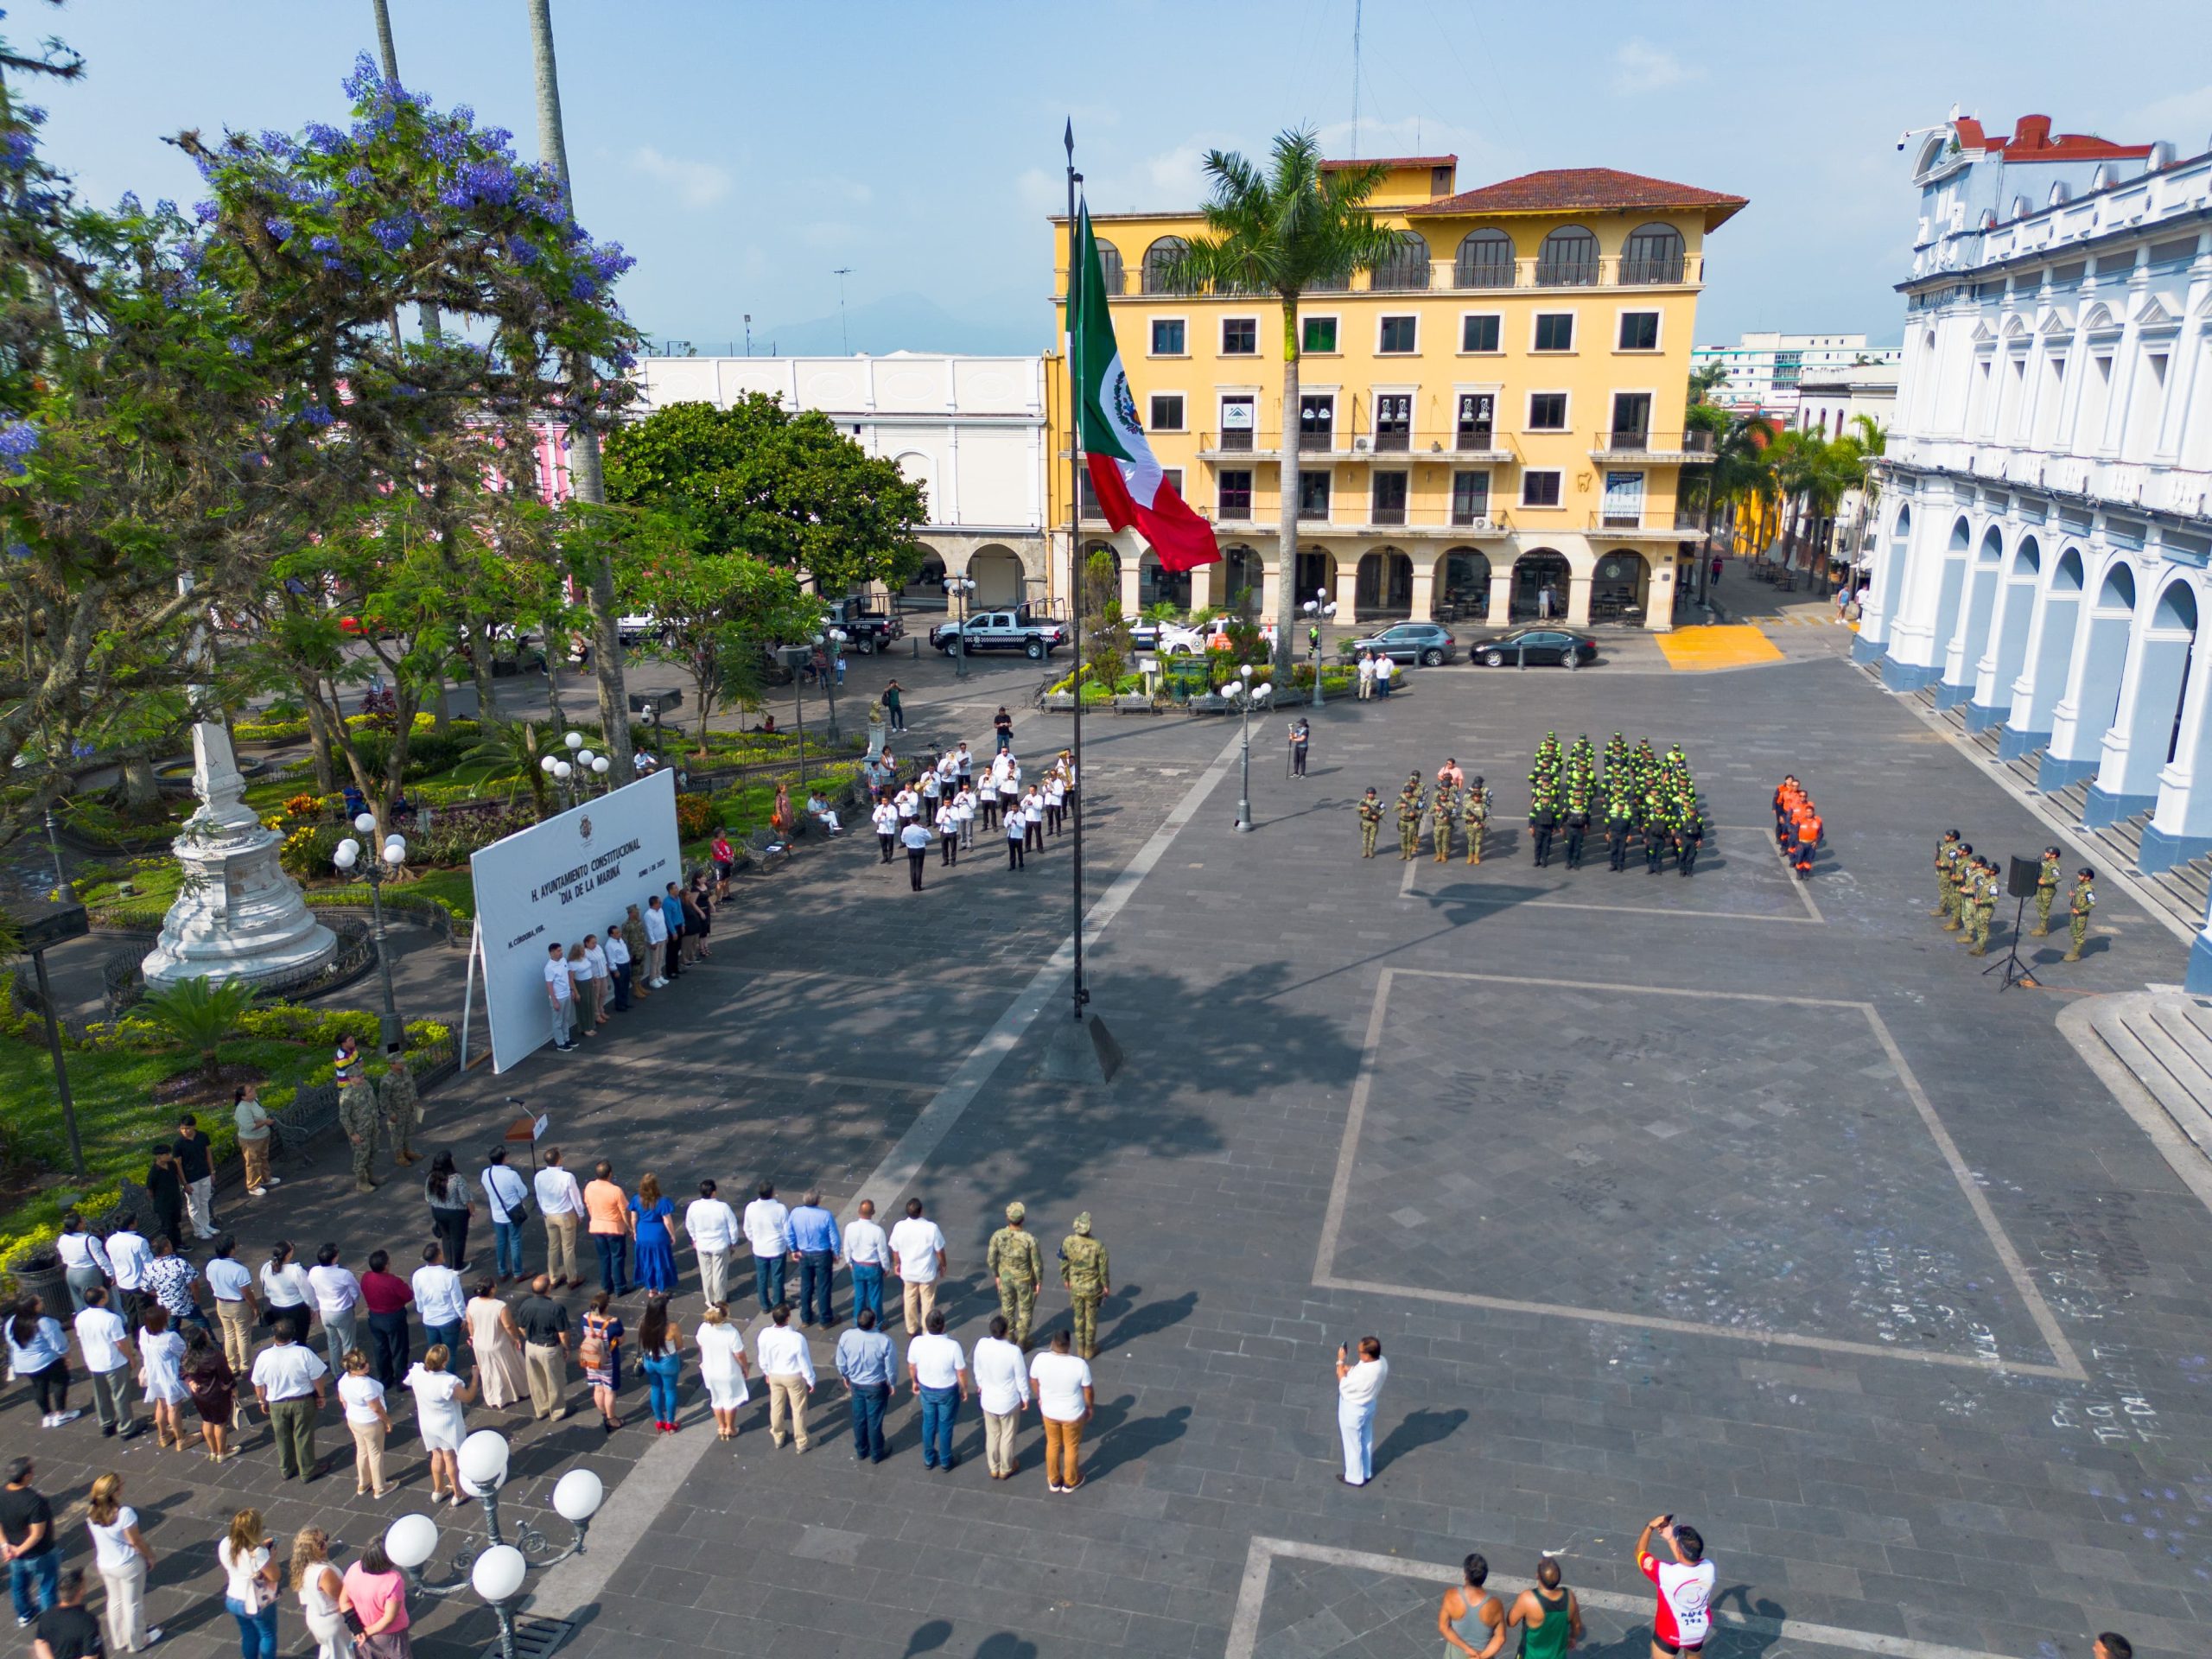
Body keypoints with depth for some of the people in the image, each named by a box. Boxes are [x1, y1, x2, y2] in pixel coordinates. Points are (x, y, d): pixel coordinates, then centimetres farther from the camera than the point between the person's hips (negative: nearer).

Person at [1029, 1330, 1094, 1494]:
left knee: (1052, 1444, 27)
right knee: (1072, 1447, 23)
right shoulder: (1079, 1364, -30)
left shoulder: (1040, 1359, -24)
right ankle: (1070, 1482, 44)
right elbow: (1087, 1390, -15)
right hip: (1072, 1414, -2)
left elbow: (1034, 1381, -4)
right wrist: (1090, 1407, 5)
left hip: (1049, 1412, 2)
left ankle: (1054, 1481, 45)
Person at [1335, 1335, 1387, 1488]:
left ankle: (1355, 1477, 38)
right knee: (1367, 1439, 27)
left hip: (1353, 1410, -7)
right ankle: (1367, 1472, 48)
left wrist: (1341, 1361, -18)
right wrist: (1350, 1368, -9)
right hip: (1369, 1405, 7)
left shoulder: (1364, 1375, -42)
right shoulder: (1382, 1362, -19)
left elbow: (1344, 1385, -23)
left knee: (1353, 1444, 17)